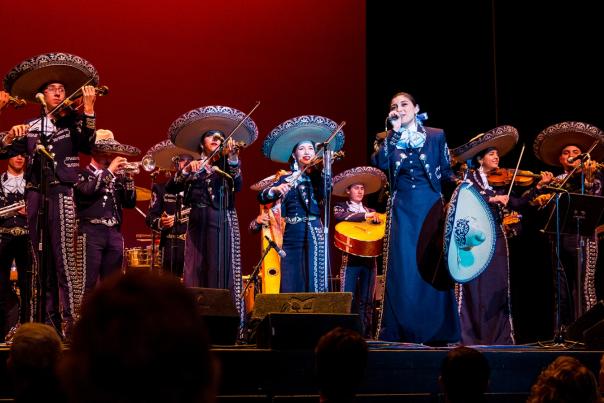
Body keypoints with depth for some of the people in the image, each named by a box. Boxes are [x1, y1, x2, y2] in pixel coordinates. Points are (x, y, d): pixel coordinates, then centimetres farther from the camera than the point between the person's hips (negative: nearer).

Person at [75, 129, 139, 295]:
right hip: (92, 231, -5)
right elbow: (87, 190, -18)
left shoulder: (116, 177, 18)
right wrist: (109, 170, -13)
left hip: (114, 233, 6)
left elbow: (130, 203, 11)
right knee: (88, 282, -10)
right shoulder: (82, 174, 4)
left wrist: (128, 177, -1)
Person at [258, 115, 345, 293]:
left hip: (313, 233, -3)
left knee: (314, 282, -8)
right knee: (291, 284, 0)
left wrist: (323, 169, -26)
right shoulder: (285, 179, 13)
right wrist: (275, 190, -18)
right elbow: (262, 198, 3)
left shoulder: (318, 176, 7)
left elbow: (325, 193, -14)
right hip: (291, 235, 3)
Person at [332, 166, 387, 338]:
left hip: (369, 259, 4)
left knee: (366, 301, 4)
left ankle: (365, 334, 5)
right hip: (350, 258, -4)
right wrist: (365, 216, -22)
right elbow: (339, 216, -15)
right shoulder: (341, 207, 8)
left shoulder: (370, 211, 19)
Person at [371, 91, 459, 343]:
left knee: (431, 265, -2)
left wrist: (459, 183, -11)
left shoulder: (436, 136, 7)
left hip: (430, 207, -1)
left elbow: (446, 173, 8)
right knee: (402, 267, -4)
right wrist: (395, 132, -10)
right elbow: (380, 163, -11)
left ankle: (435, 331, 3)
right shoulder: (389, 139, 8)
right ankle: (403, 330, -1)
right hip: (402, 209, 1)